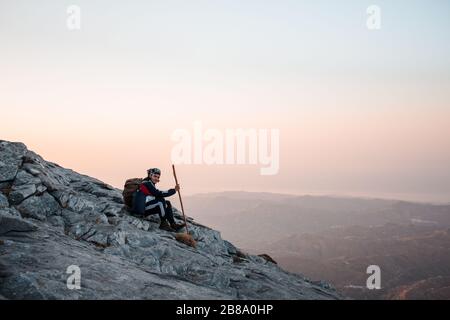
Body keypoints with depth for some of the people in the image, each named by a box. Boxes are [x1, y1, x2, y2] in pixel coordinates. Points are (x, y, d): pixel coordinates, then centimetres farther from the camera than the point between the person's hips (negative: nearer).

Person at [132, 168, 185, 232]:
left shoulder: (150, 184, 19)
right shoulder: (147, 183, -13)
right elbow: (158, 194, -21)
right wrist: (174, 190, -19)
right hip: (141, 209, -10)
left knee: (167, 204, 8)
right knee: (161, 201, -24)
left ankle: (173, 224, 3)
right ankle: (164, 224, -16)